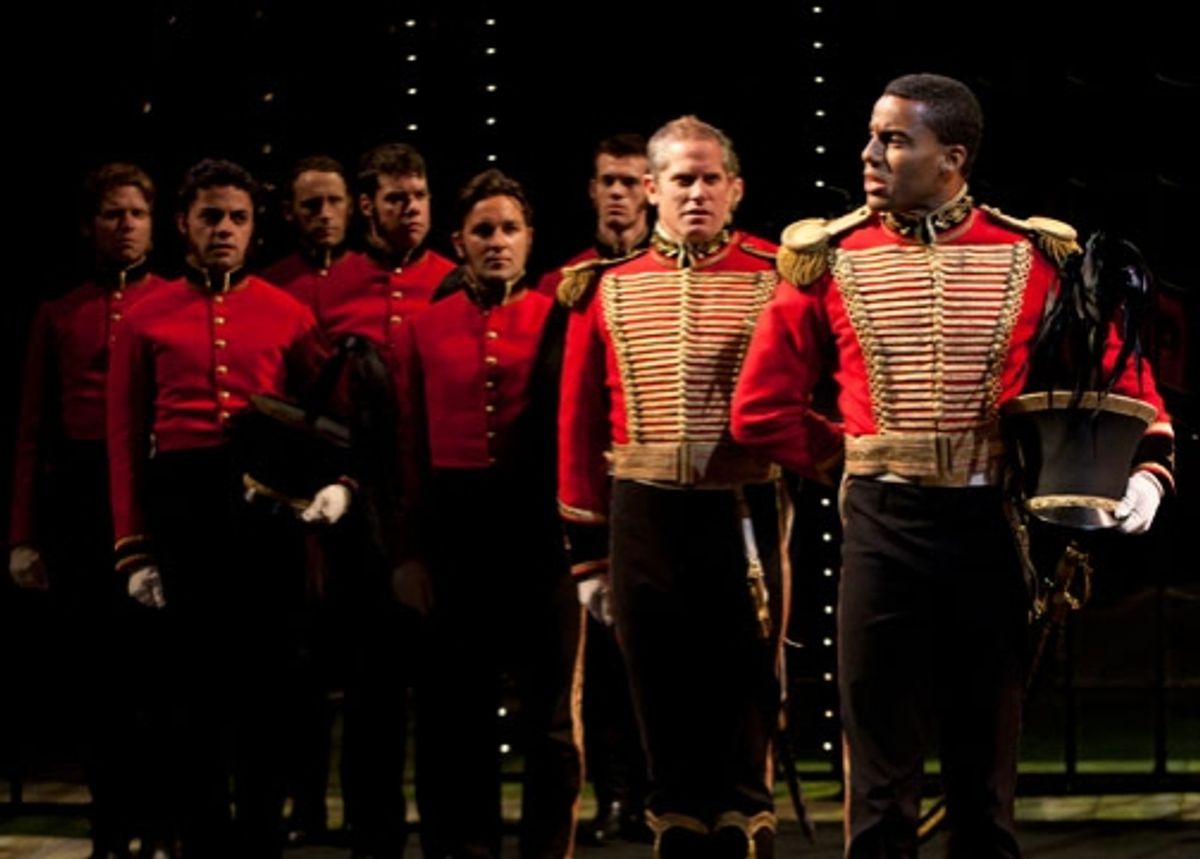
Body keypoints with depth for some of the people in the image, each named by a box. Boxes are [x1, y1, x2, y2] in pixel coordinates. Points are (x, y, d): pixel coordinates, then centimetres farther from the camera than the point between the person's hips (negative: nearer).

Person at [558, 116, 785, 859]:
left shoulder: (776, 277, 0)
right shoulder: (607, 287, 5)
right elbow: (580, 427, 7)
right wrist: (589, 554, 5)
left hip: (745, 518, -2)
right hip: (644, 523, 2)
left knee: (746, 706, 2)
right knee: (665, 709, 8)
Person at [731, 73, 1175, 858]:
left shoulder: (1033, 257, 0)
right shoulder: (830, 259, 1)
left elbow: (1120, 369, 3)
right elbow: (762, 409, 6)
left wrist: (1147, 469, -11)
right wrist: (848, 459, 5)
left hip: (992, 527, 0)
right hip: (884, 527, 0)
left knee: (987, 762, 10)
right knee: (882, 772, 4)